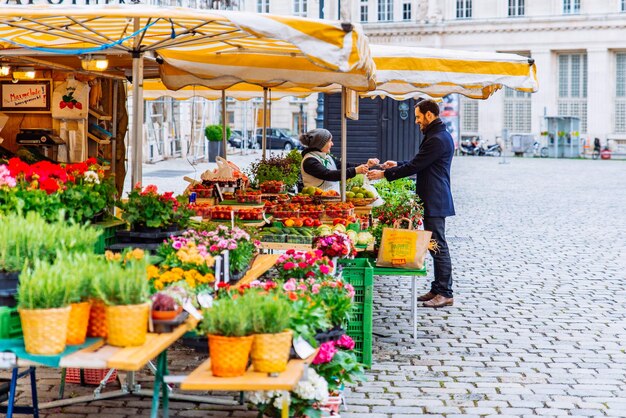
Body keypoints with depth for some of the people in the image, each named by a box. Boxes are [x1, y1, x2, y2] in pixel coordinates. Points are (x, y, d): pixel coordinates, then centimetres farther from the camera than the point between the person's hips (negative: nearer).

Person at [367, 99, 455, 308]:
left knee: (438, 246, -6)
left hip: (434, 202, -11)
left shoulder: (437, 139, -19)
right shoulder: (439, 136, 16)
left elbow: (415, 166, -19)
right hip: (433, 200, 11)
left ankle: (445, 294, -1)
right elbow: (420, 163, 25)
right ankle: (438, 289, 20)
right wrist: (398, 165, 20)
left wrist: (384, 174, -13)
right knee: (435, 245, 13)